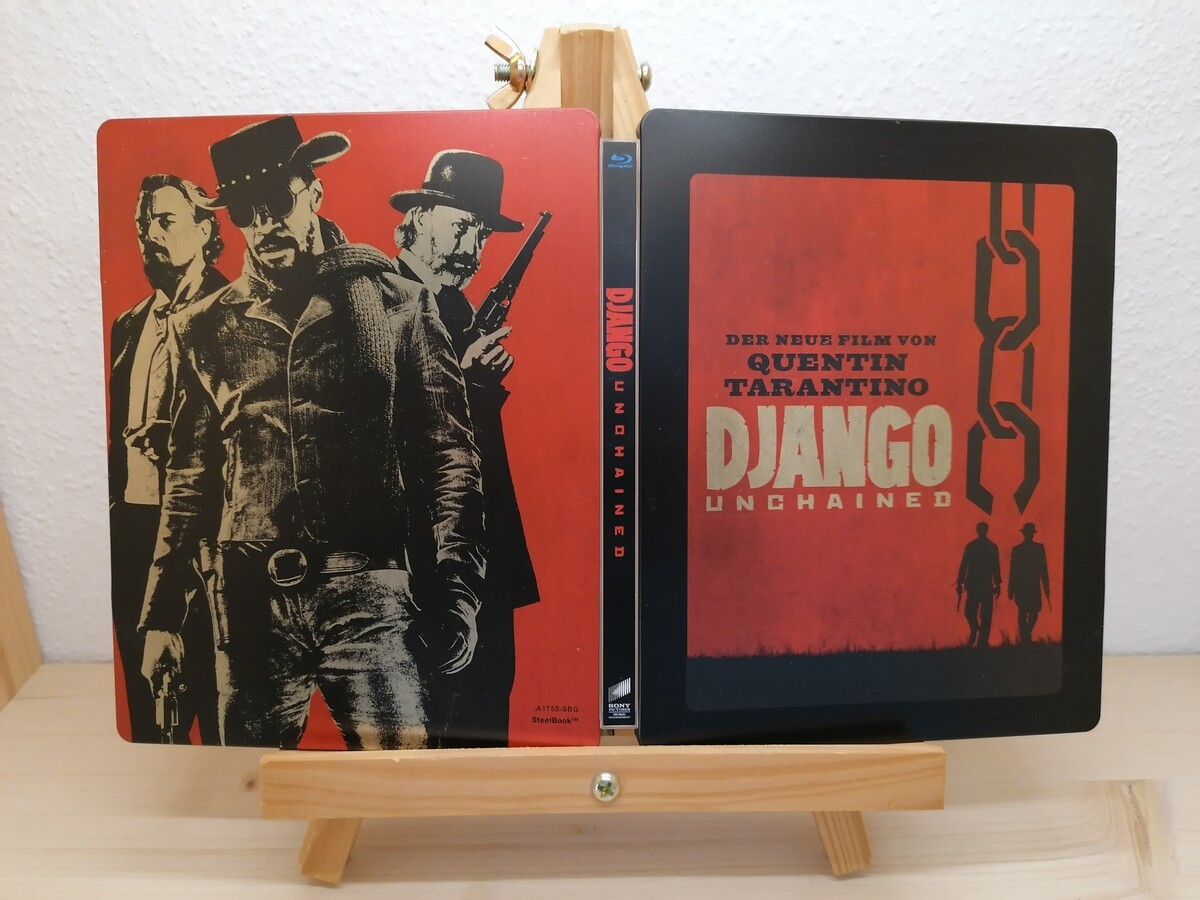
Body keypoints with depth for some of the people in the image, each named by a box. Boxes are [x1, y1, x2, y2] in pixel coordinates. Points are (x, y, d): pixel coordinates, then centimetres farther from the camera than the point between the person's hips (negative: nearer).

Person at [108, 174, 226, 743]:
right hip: (132, 521, 7)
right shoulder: (129, 324, 18)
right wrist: (111, 500, 13)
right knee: (145, 681, 16)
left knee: (215, 681, 1)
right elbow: (119, 427, 21)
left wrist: (176, 435, -18)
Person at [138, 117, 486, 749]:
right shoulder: (203, 329, 11)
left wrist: (456, 593, -9)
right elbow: (189, 481, 16)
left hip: (367, 592, -3)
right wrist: (162, 616, 14)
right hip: (249, 599, 3)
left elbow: (449, 452, 0)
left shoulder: (395, 300, 1)